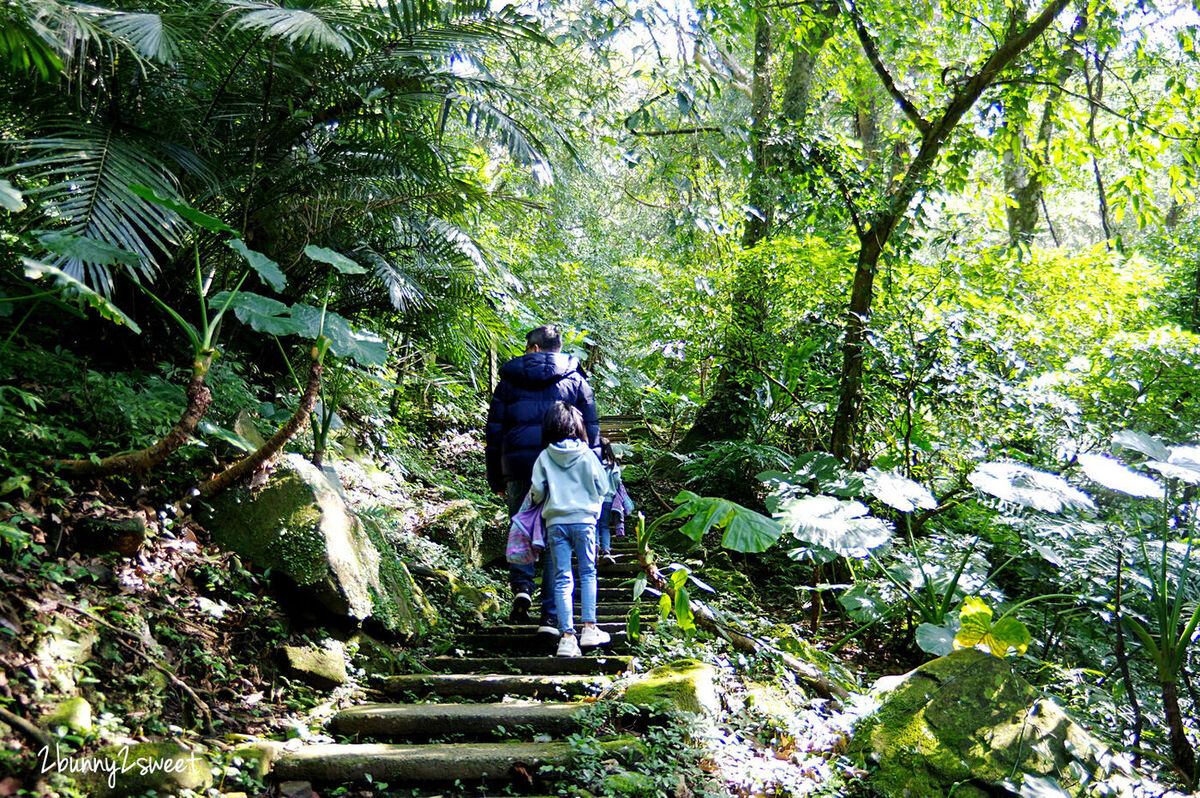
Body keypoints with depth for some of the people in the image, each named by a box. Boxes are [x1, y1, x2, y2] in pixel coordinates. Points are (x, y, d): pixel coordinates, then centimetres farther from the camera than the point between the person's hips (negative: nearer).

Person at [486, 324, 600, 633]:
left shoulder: (509, 380, 11)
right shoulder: (576, 380, 10)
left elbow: (494, 430, 10)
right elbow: (591, 432, 7)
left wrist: (496, 478, 15)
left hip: (518, 462, 0)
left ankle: (522, 586, -6)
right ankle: (551, 616, 2)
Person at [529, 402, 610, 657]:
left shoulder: (544, 457, 1)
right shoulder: (587, 455, 0)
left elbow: (536, 491, -2)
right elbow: (602, 487, 3)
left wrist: (538, 499, 21)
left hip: (555, 523, 1)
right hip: (584, 519, 0)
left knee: (562, 579, 2)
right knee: (588, 573, 13)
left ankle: (567, 636, -4)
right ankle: (589, 628, 7)